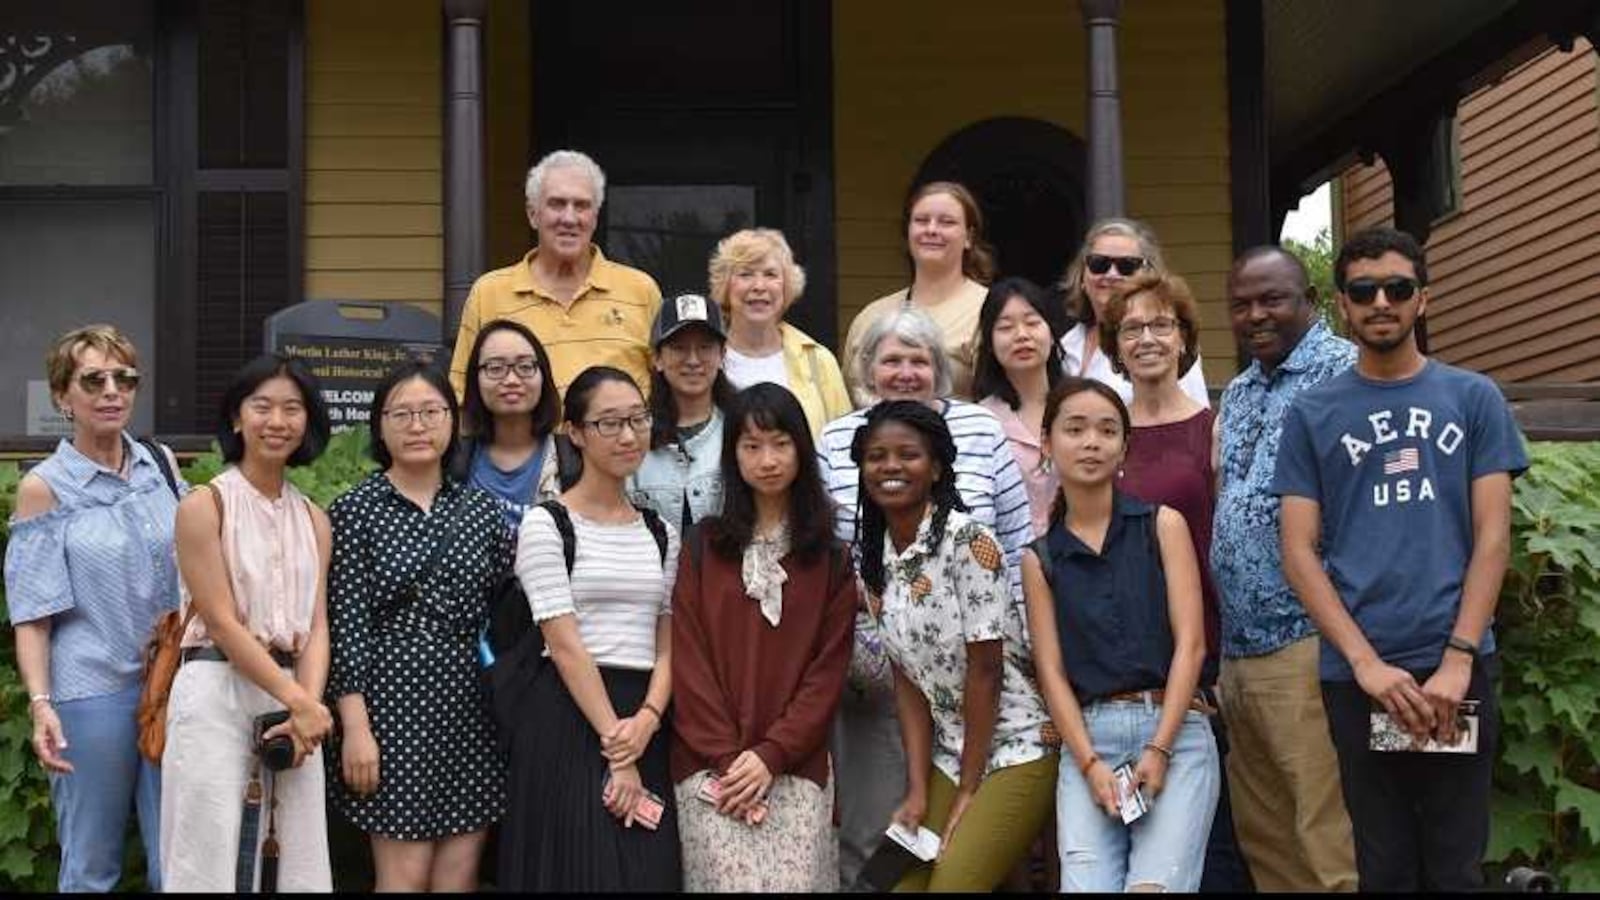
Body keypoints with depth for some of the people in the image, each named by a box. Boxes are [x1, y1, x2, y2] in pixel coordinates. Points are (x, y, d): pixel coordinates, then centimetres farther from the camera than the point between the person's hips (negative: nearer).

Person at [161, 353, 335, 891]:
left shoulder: (314, 520, 12)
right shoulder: (205, 506, -4)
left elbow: (316, 625, 6)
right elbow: (221, 622, -10)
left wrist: (308, 704, -12)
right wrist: (297, 702, -14)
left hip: (293, 696, 5)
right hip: (218, 694, -5)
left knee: (298, 858, 5)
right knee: (215, 858, -3)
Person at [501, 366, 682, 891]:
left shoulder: (661, 533, 14)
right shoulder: (546, 524, -4)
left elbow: (669, 643, 8)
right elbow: (564, 643, -11)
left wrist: (647, 719, -11)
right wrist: (614, 749, -15)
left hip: (644, 722, 5)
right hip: (567, 719, -5)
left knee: (648, 871, 5)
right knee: (579, 869, -3)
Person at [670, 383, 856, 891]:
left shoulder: (831, 559, 9)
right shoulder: (702, 548, 7)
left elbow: (829, 670, 1)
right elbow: (687, 660, 1)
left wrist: (770, 755, -10)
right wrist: (727, 759, -9)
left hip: (797, 768, 1)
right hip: (711, 768, -1)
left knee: (798, 882, -9)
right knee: (733, 880, -13)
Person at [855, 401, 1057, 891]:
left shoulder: (967, 540, -15)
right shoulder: (876, 559, 4)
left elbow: (985, 670, -15)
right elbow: (908, 678, 3)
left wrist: (969, 789, -10)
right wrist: (918, 791, -4)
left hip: (1015, 752, -6)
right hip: (948, 757, 6)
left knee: (953, 882, -15)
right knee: (907, 882, 2)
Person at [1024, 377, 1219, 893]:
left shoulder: (1162, 525, 7)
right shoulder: (1039, 558, 11)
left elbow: (1190, 644, 0)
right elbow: (1051, 671, 5)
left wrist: (1158, 749, -10)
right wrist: (1090, 764, -9)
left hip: (1174, 730, -1)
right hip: (1088, 738, 2)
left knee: (1153, 885, -19)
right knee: (1086, 886, -15)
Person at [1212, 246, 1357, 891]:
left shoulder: (1344, 374, -7)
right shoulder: (1236, 394, 18)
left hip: (1307, 644, -8)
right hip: (1238, 648, 9)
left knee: (1328, 840, -5)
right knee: (1261, 835, 15)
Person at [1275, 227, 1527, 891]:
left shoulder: (1473, 399, 7)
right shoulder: (1312, 414, 6)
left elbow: (1492, 537, 1)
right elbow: (1298, 552, 1)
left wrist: (1456, 660, -10)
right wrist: (1366, 662, -10)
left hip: (1458, 666, 0)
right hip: (1356, 674, 0)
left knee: (1456, 868, 5)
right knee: (1384, 869, 8)